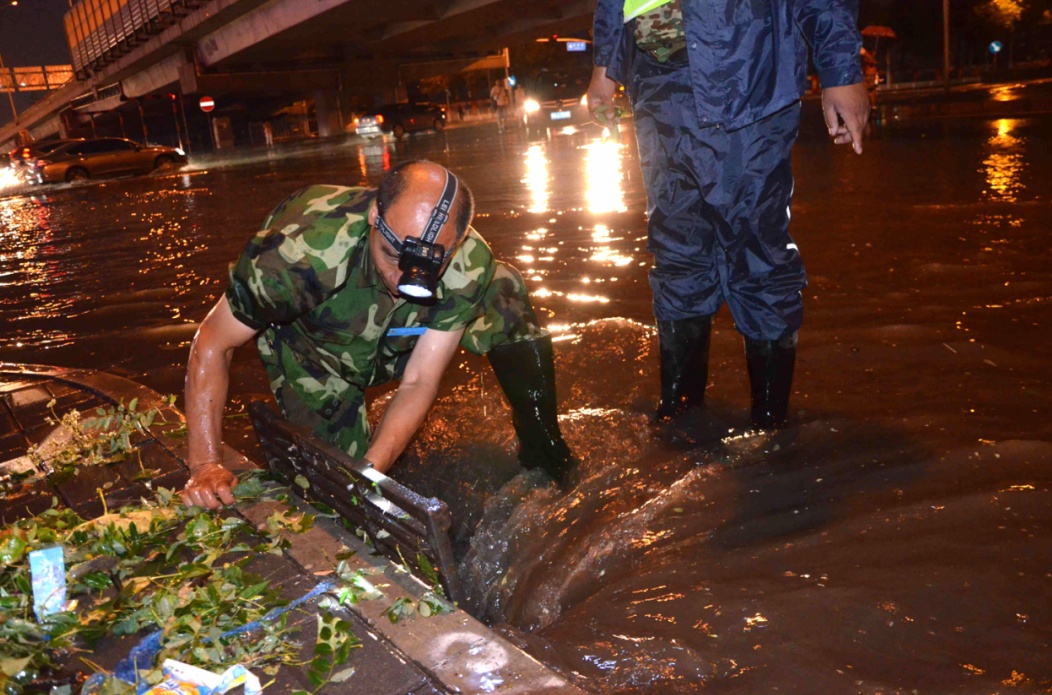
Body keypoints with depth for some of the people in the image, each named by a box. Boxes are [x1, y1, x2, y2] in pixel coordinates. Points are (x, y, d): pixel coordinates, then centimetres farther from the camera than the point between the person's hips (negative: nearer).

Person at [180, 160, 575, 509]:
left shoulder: (467, 266, -31)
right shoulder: (302, 250, -40)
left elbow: (419, 382, -25)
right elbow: (212, 344, -27)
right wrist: (205, 464, -33)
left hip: (400, 343, 2)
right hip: (317, 358, -2)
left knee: (502, 294, -18)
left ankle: (540, 447, -2)